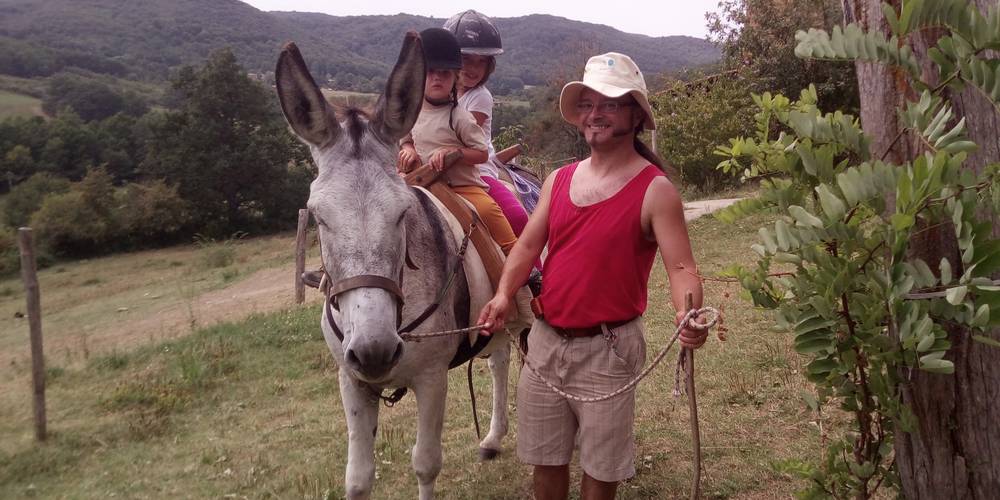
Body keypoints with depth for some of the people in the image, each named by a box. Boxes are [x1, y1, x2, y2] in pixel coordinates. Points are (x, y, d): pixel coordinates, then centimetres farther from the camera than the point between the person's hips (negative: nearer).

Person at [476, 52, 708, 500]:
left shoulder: (655, 190, -12)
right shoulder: (559, 180, 6)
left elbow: (681, 267, -17)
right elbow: (528, 245, 3)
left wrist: (689, 315, -37)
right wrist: (504, 294, -15)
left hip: (607, 347, -5)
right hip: (545, 340, 5)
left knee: (599, 464, 13)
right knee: (545, 456, 19)